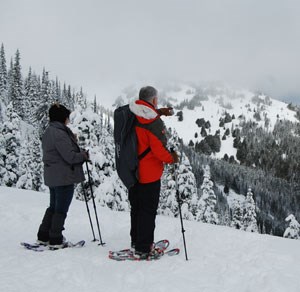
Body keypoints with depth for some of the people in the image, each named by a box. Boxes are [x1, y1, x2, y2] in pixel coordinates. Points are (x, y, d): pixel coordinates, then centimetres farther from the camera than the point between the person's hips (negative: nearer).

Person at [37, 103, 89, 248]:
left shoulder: (48, 132, 11)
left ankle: (43, 236, 24)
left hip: (52, 176, 10)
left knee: (53, 207, 20)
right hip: (64, 177, -10)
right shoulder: (59, 133, -21)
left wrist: (73, 142, 6)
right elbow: (70, 157, -23)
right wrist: (84, 154, -6)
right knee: (61, 209, 2)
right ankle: (55, 240, 10)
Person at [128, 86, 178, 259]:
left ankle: (136, 241, 33)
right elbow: (159, 150, -21)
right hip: (149, 174, -8)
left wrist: (159, 112, 20)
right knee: (148, 211, 2)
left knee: (136, 208, 20)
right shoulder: (154, 123, -21)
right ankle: (143, 249, 8)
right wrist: (172, 159, -4)